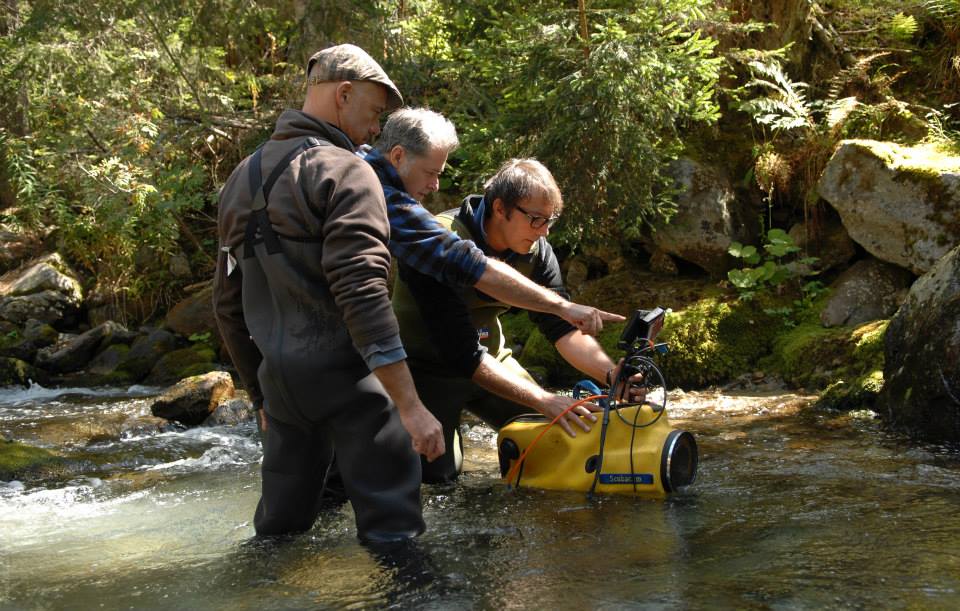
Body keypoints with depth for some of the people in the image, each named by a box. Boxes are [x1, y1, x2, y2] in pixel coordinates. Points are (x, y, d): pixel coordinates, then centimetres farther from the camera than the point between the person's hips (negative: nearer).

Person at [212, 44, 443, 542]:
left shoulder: (242, 178, 17)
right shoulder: (343, 170, -9)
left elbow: (228, 304, 20)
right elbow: (361, 292, -20)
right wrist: (410, 406, -21)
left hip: (279, 381, 8)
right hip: (344, 374, -8)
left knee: (278, 528, 17)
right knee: (392, 528, -5)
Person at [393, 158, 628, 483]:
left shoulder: (536, 251, -10)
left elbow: (564, 328, -11)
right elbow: (463, 355, -35)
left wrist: (611, 373, -31)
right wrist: (543, 400, -39)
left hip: (489, 356, 6)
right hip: (427, 367, -6)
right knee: (438, 473, -12)